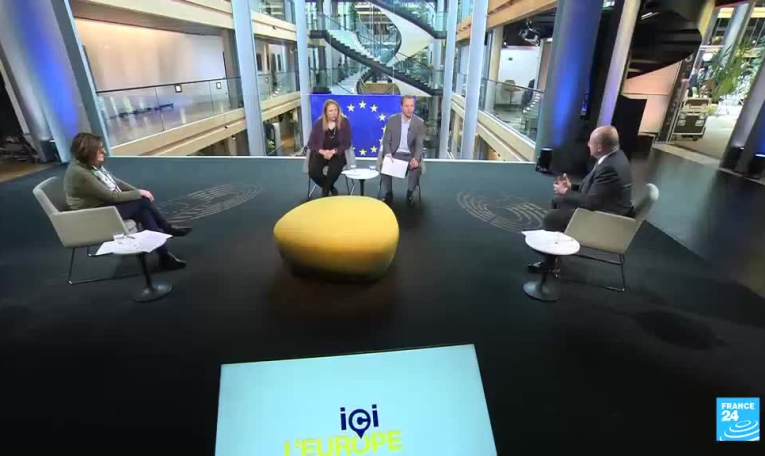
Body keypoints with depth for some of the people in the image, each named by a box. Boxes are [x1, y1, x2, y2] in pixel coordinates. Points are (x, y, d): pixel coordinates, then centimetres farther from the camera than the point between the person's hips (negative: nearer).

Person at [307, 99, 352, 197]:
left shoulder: (344, 122, -4)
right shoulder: (319, 123, -1)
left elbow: (347, 143, -5)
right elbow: (311, 143, 0)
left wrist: (333, 151, -21)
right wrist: (322, 151, -19)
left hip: (337, 154, -1)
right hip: (320, 153, 2)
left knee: (334, 170, -33)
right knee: (313, 172, -26)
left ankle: (325, 191, -1)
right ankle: (331, 188, 4)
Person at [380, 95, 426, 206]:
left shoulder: (419, 123, -4)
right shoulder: (392, 120, -2)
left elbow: (419, 144, -8)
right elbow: (386, 141, -1)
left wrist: (416, 158, -29)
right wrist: (388, 154, -22)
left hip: (410, 155, 0)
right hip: (394, 153, 1)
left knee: (416, 168, -30)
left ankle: (410, 194, -6)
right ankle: (388, 194, -6)